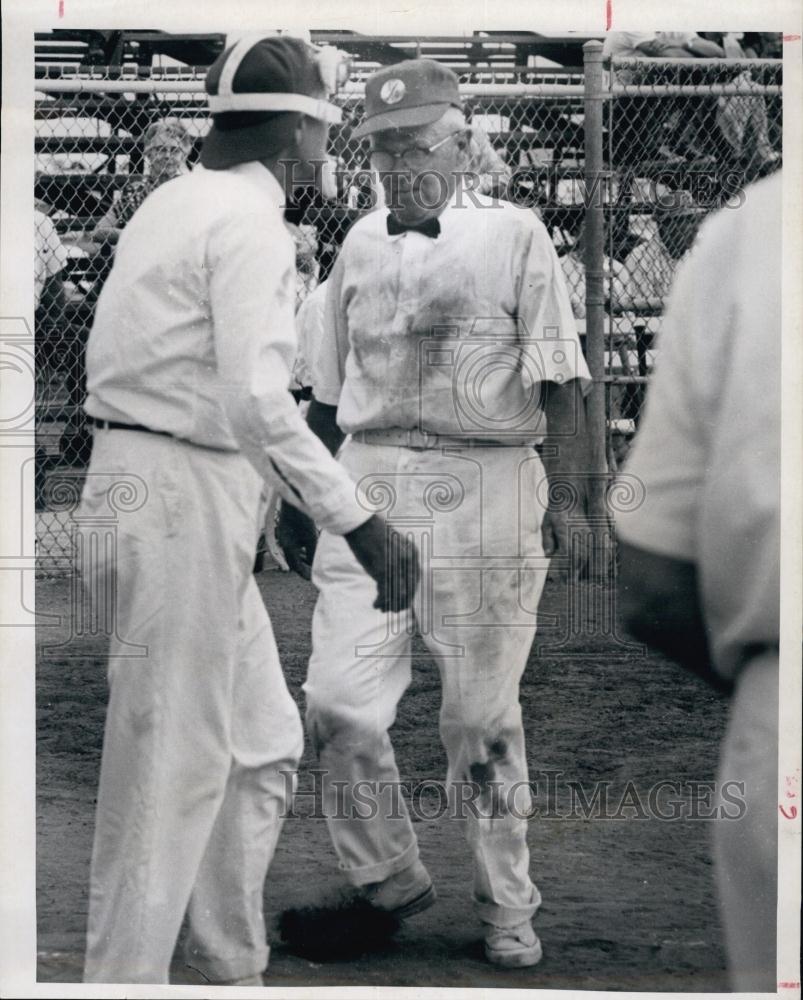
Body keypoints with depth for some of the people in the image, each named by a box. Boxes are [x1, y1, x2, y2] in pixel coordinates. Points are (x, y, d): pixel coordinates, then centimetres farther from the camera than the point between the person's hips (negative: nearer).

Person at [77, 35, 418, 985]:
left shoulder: (174, 201, 13)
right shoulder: (252, 224, -14)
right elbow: (257, 400, -25)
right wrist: (356, 520, -26)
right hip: (185, 498, -9)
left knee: (261, 747, 17)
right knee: (174, 771, -4)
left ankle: (230, 968, 24)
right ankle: (125, 979, 2)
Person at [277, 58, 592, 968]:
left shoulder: (513, 234, 1)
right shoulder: (361, 244, 15)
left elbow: (559, 380, -4)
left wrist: (567, 495, -14)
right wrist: (299, 495, 19)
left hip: (484, 488, -4)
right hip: (367, 483, 4)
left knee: (481, 717, 1)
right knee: (337, 704, -7)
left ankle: (507, 909, 15)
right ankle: (388, 877, 12)